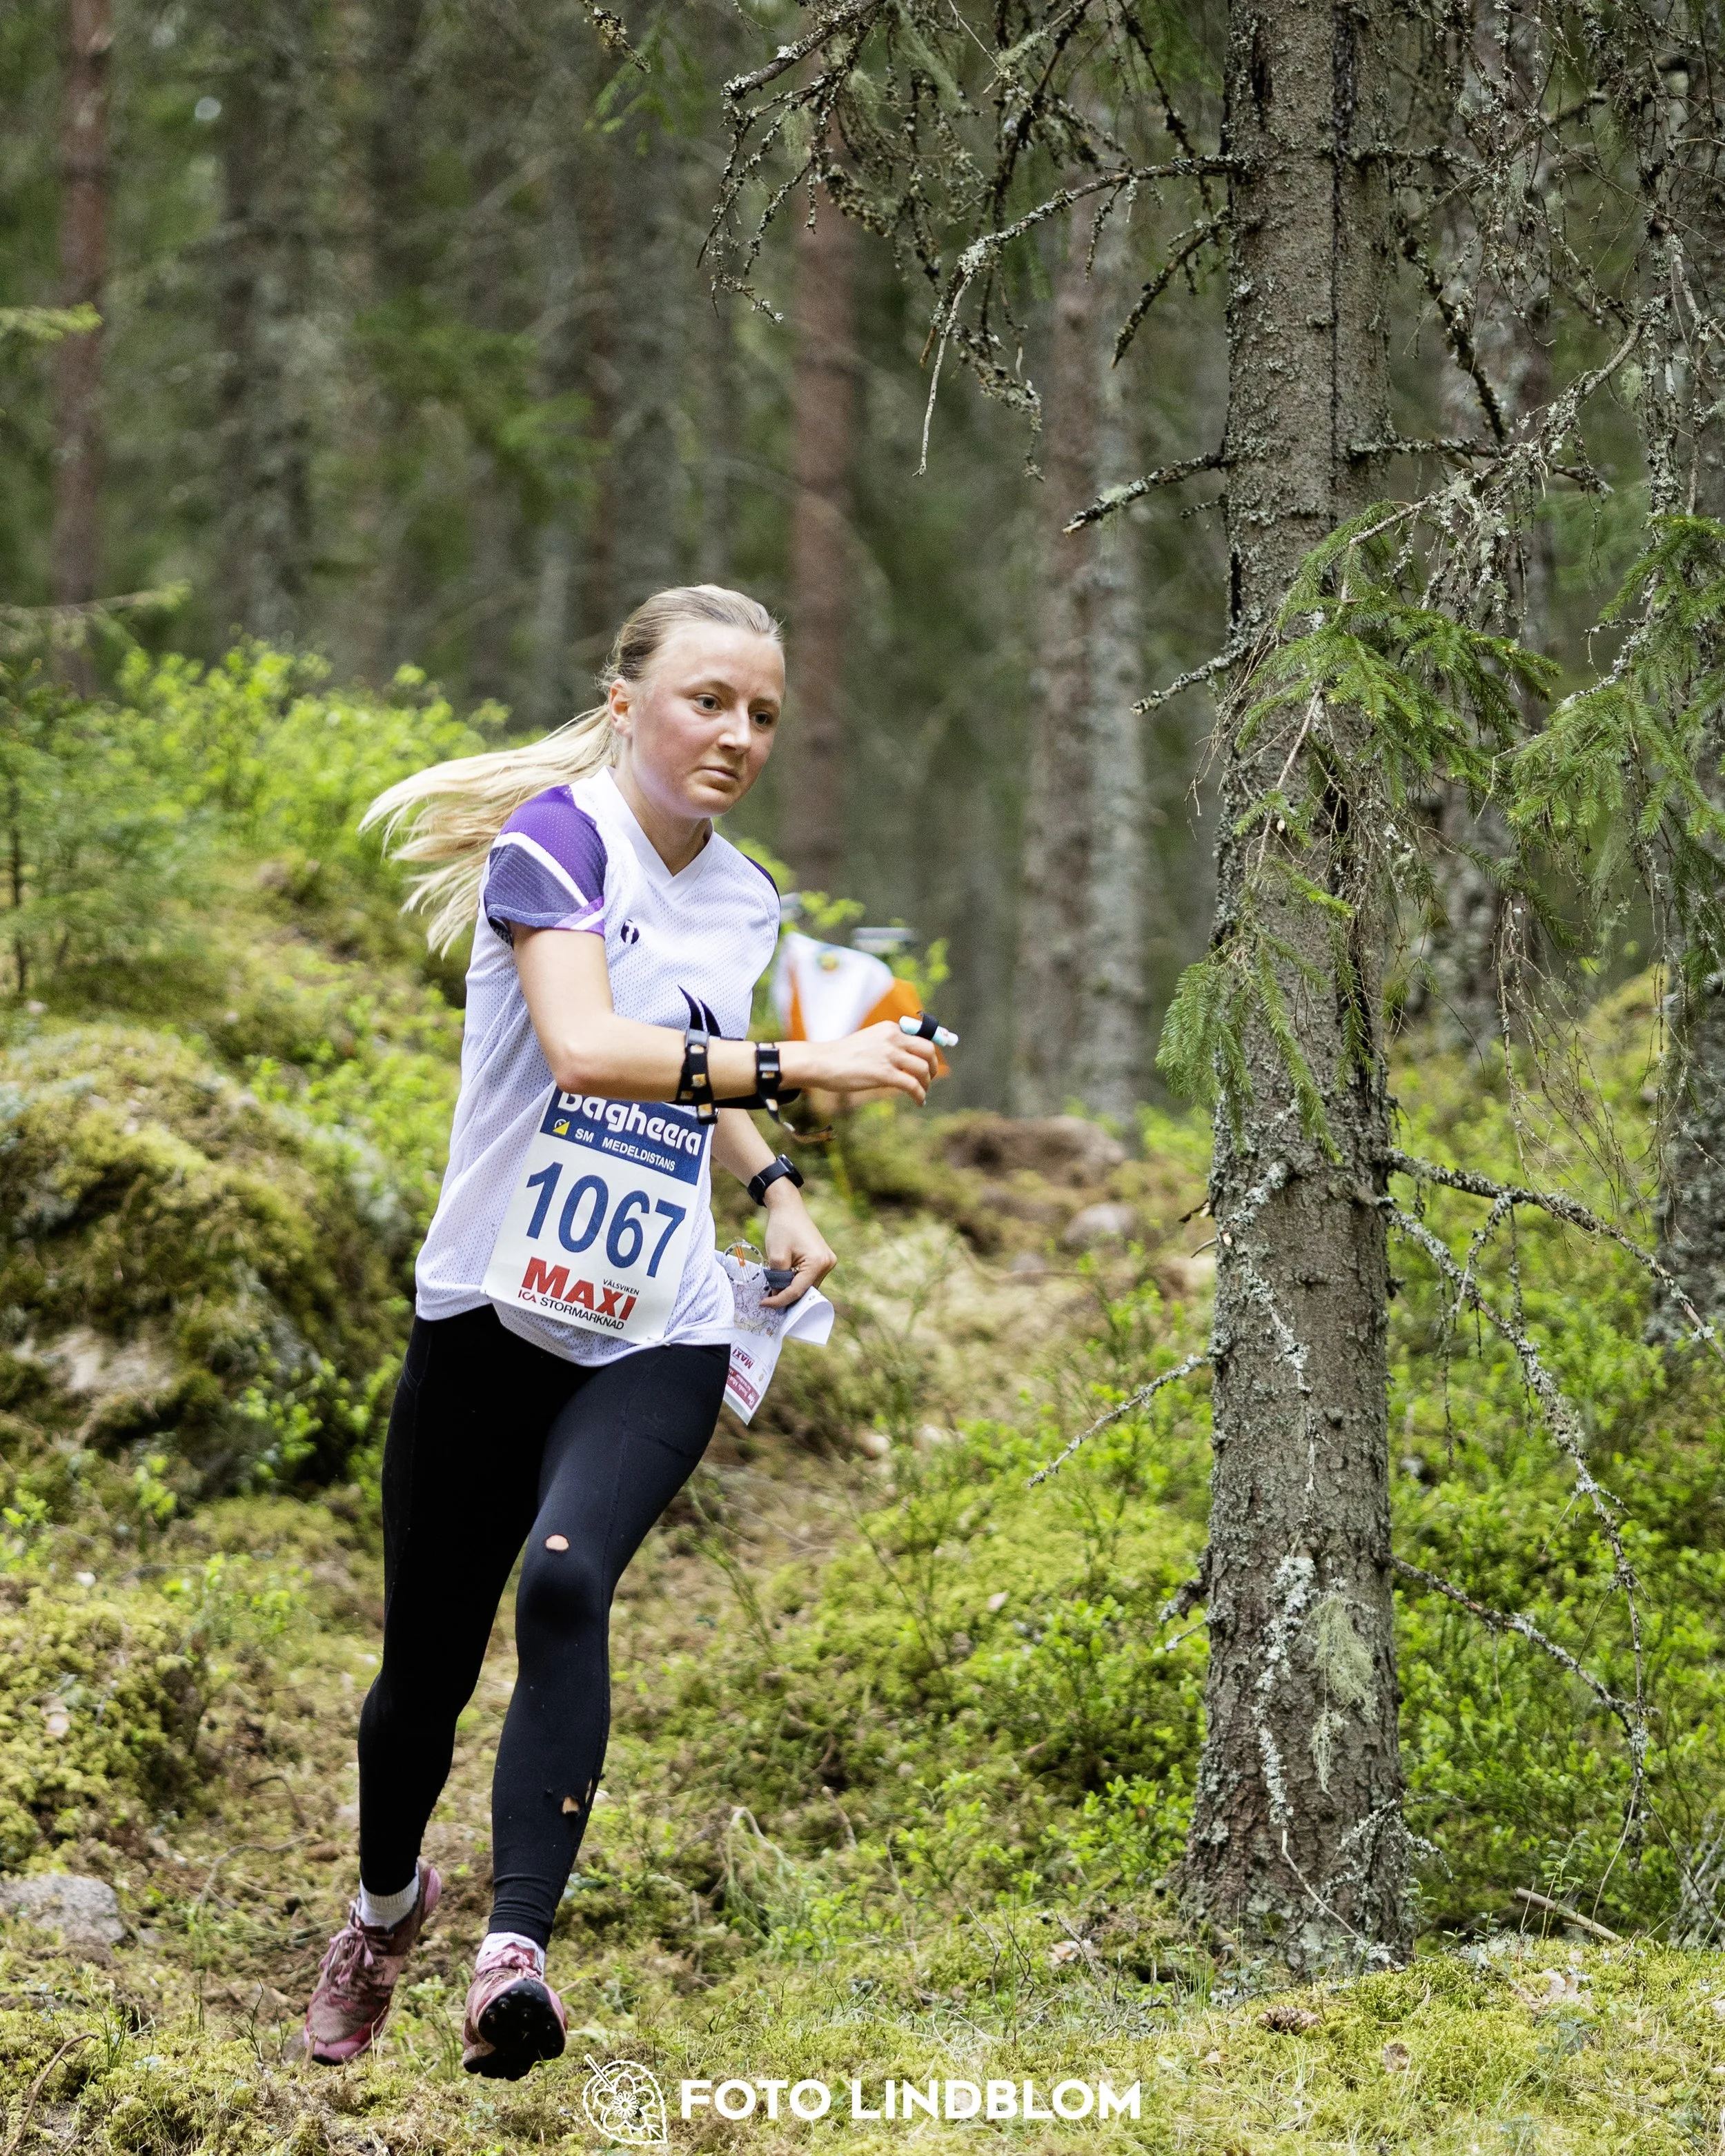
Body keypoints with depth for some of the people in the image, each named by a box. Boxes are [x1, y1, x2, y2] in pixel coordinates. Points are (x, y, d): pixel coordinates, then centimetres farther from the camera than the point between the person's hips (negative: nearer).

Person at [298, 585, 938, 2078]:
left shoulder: (746, 903, 10)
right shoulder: (560, 835, -10)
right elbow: (587, 1048, -27)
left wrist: (775, 1189, 14)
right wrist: (801, 1068, -34)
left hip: (658, 1346, 3)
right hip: (488, 1318, -3)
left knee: (566, 1580, -27)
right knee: (430, 1657, 9)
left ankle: (516, 1951, -36)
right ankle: (387, 1898, 40)